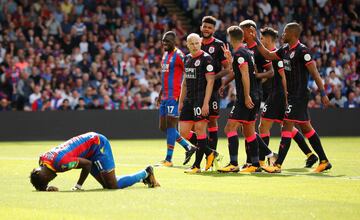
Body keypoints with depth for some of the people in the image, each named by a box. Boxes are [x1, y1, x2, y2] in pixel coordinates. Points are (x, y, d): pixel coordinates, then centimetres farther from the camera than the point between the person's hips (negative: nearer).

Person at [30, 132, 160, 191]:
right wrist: (45, 187, -12)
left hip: (97, 143, -9)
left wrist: (78, 186, -17)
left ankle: (146, 173, 10)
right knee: (108, 185, 8)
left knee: (113, 186, -11)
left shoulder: (61, 162, -35)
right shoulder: (42, 159, -11)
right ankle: (144, 176, 23)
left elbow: (87, 164, -22)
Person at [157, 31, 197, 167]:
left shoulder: (178, 56, -11)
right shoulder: (165, 55, 18)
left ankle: (168, 159, -4)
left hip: (174, 96, -10)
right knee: (163, 127, 11)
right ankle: (188, 148, 19)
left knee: (170, 125, -7)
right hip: (165, 97, 10)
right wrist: (161, 94, 25)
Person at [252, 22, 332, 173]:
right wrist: (256, 40, 14)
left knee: (287, 125, -11)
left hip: (299, 95, -9)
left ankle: (278, 164, -10)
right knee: (305, 127, 12)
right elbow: (268, 55, 22)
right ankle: (324, 161, 19)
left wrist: (323, 93, -16)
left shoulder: (302, 51, -15)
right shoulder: (285, 50, 10)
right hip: (290, 95, 9)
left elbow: (314, 72, -15)